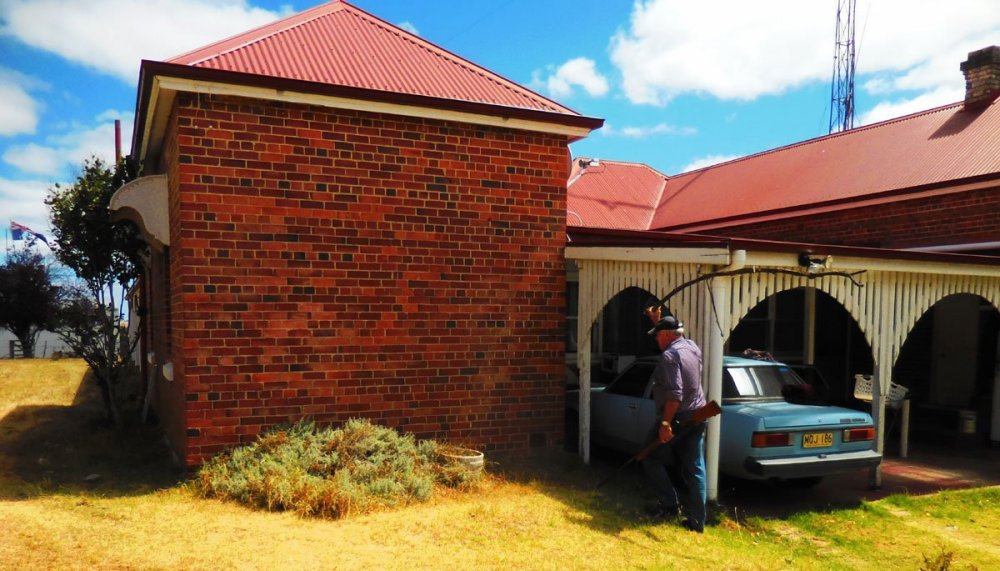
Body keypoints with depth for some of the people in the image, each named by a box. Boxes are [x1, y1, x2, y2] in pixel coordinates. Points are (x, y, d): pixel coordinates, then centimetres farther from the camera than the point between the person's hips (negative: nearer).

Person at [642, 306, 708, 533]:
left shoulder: (670, 355, -19)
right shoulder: (692, 347, 8)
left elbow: (674, 394, -27)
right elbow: (673, 334, 33)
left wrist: (665, 423, -26)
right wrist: (657, 320, 34)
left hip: (675, 419, -8)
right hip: (696, 419, 8)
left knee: (652, 460, 12)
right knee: (694, 469, 9)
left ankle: (669, 504, 9)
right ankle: (697, 520, 12)